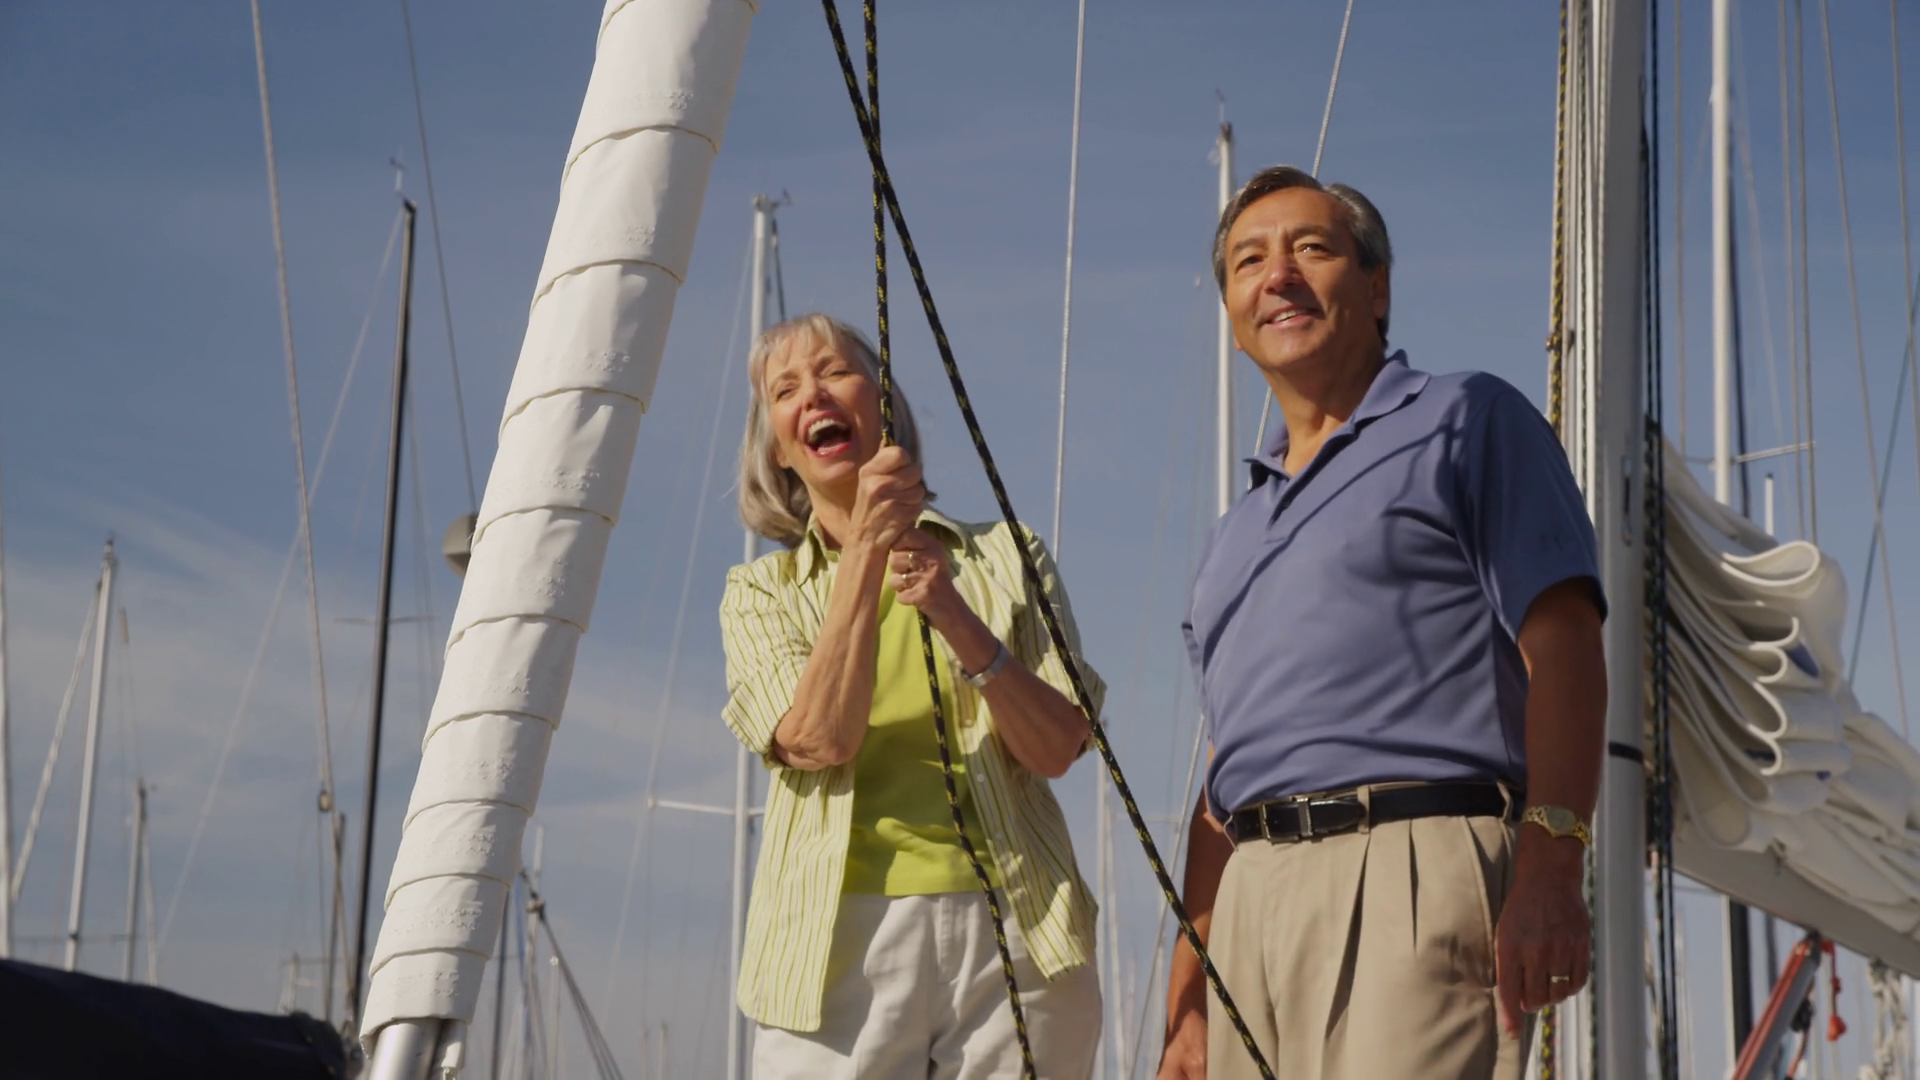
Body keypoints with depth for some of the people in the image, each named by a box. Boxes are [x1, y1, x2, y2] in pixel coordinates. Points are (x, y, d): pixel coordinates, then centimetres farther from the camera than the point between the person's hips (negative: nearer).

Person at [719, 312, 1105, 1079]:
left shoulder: (1005, 559, 12)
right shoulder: (759, 592, 12)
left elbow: (1056, 749, 2)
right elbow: (817, 739, -7)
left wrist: (959, 622, -13)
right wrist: (866, 551, -12)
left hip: (1009, 935, 0)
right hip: (843, 943, 0)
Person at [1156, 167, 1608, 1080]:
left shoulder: (1464, 421, 9)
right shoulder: (1236, 532, 27)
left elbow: (1561, 643, -4)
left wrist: (1548, 866, -17)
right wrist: (1186, 1004, 18)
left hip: (1421, 868, -7)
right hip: (1256, 891, 7)